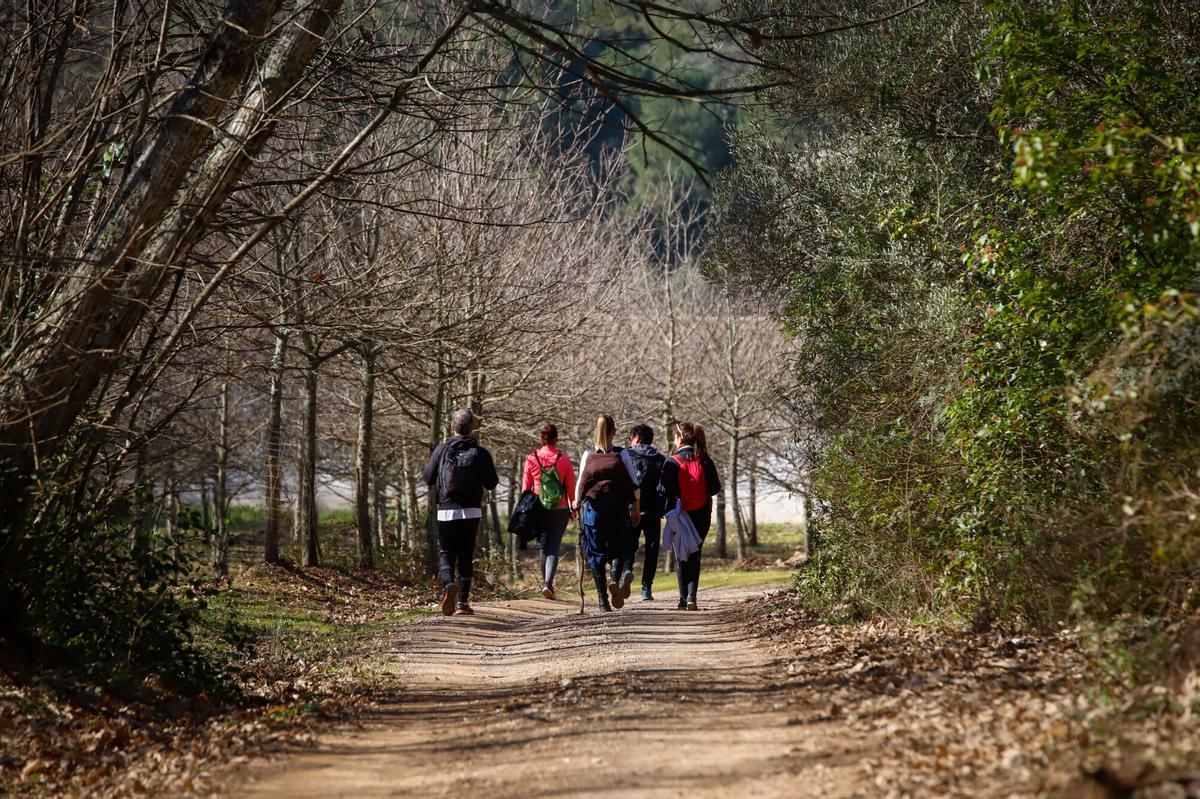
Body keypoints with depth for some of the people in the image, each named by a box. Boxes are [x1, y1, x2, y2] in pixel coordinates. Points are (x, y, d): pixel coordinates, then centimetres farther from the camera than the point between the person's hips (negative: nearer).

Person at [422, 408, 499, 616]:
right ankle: (462, 601, 7)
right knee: (466, 556, 10)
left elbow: (427, 478, 2)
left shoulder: (442, 450, -3)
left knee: (446, 553, 7)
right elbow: (491, 483, 2)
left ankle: (448, 584, -22)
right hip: (471, 512, 1)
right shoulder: (480, 453, -3)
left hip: (446, 512, -1)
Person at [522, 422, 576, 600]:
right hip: (560, 510, -1)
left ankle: (546, 582, 23)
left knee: (544, 546, 16)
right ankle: (548, 583, -18)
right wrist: (573, 508, 13)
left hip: (538, 509, 1)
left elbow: (525, 487, 3)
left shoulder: (531, 459, -1)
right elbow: (571, 486, 2)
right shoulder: (564, 460, -3)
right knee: (554, 547, -2)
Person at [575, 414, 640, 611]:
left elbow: (580, 486, 3)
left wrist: (578, 507, 14)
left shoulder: (588, 455, 1)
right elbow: (634, 485, 1)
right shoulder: (622, 455, 0)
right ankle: (615, 580, -17)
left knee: (595, 553, 6)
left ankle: (603, 600, 1)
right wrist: (636, 509, 9)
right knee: (618, 549, 12)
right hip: (618, 510, 0)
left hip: (592, 508, 0)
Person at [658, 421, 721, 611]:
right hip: (702, 515, 2)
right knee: (695, 556, 10)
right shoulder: (705, 460, -3)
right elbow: (715, 488, -2)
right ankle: (692, 595, -7)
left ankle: (684, 600, 6)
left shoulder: (672, 462, -11)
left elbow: (663, 490, -12)